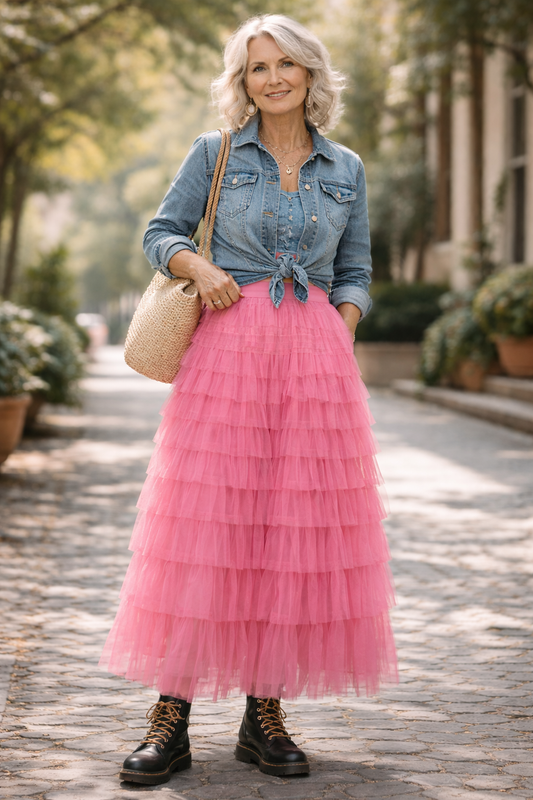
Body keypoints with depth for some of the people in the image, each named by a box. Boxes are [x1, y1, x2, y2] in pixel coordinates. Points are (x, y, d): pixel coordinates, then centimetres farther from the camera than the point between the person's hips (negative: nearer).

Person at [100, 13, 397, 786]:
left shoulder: (346, 169, 14)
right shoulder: (215, 153, 8)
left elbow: (354, 274, 17)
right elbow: (160, 234, 10)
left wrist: (340, 334, -1)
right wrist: (199, 266, -10)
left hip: (317, 353, 2)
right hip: (227, 345, -2)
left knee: (299, 527, -1)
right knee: (204, 525, -7)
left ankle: (265, 714, 8)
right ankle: (171, 717, -2)